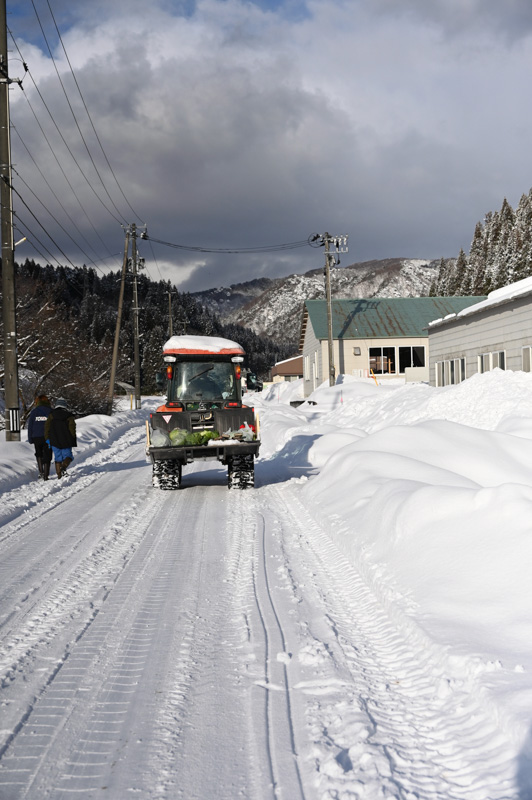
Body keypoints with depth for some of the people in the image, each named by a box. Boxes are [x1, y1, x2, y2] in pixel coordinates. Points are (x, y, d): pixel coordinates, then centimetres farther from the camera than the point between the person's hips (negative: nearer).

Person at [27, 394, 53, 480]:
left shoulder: (33, 412, 1)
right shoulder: (50, 411, -1)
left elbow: (30, 426, 2)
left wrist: (30, 438, 8)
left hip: (37, 437, 1)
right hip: (48, 437, -1)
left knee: (39, 454, 22)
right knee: (47, 456, 5)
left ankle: (41, 471, 9)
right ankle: (45, 475, 0)